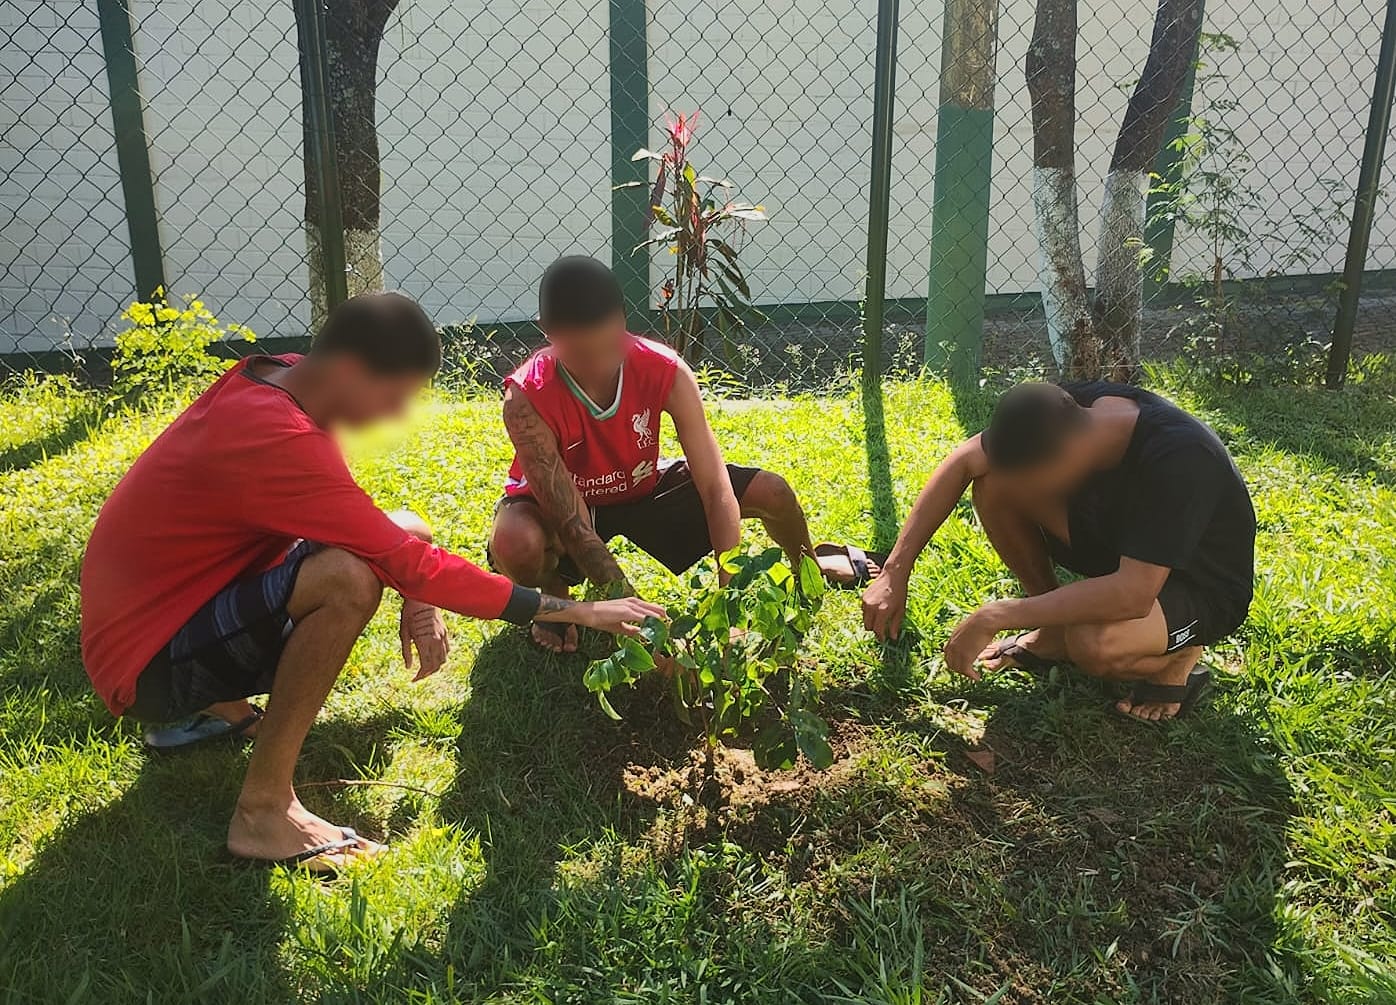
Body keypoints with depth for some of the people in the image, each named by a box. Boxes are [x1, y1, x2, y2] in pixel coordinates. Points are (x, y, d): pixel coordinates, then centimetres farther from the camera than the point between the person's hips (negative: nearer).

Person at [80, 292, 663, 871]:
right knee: (349, 579, -33)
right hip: (149, 663, -9)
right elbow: (409, 565, -29)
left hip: (189, 597, 9)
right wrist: (570, 611, -23)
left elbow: (355, 518, 9)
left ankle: (217, 704, 14)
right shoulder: (276, 436, -31)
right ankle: (263, 811, -17)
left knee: (408, 534, 7)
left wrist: (417, 601, -9)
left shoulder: (275, 381, -3)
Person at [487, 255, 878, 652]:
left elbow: (716, 488, -28)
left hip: (642, 487, 3)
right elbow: (574, 526, -35)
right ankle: (554, 597, -1)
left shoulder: (664, 370, -28)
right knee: (516, 544, -40)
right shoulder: (527, 399, -35)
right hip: (557, 501, -3)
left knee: (771, 493, -12)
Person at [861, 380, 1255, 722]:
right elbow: (962, 462, -12)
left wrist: (995, 617, -39)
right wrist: (895, 572, -15)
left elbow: (1133, 595, -41)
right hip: (1117, 540, 6)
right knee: (994, 484, -16)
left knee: (1095, 644, -38)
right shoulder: (1066, 411, -21)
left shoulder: (1177, 460, -38)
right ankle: (1052, 631, 2)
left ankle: (1178, 654, -2)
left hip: (1200, 590, -6)